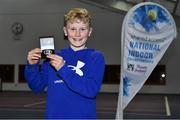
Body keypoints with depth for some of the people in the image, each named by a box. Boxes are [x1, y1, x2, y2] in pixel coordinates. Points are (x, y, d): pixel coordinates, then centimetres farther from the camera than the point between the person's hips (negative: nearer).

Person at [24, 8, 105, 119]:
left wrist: (63, 69, -22)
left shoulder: (96, 57, -4)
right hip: (54, 115, 2)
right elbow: (38, 86, 6)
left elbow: (92, 90, -17)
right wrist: (32, 66, -11)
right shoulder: (54, 56, 3)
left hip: (84, 115, -2)